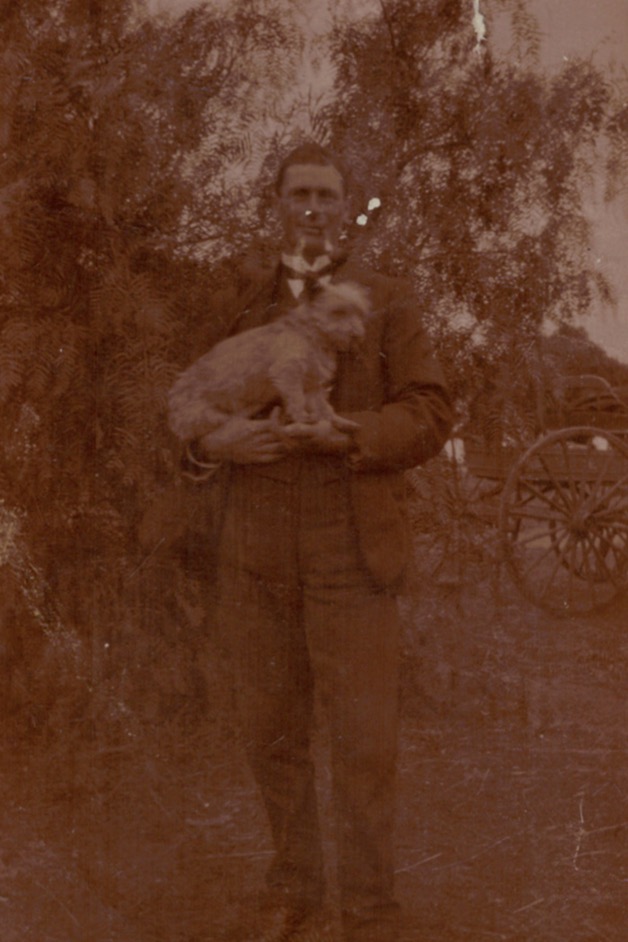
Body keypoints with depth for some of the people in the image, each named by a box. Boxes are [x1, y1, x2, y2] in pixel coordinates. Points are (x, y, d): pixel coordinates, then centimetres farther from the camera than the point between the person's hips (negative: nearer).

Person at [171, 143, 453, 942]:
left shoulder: (389, 304, 1)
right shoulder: (239, 306, 9)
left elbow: (427, 419, -7)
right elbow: (194, 416, 7)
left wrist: (341, 435, -25)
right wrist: (215, 442, -18)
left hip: (350, 553, -3)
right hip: (256, 552, 3)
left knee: (364, 741, -3)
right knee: (272, 730, 10)